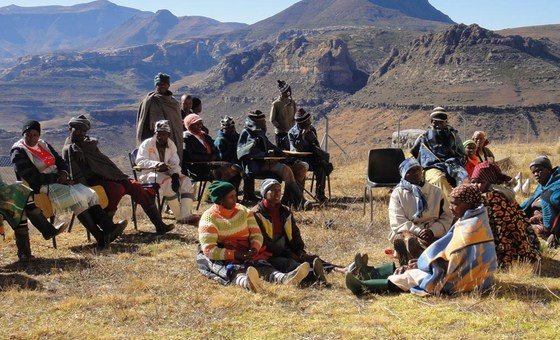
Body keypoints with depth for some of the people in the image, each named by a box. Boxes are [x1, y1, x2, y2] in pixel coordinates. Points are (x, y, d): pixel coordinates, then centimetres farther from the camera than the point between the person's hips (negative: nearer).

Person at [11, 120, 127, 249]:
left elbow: (61, 162, 18)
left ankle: (109, 229, -26)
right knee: (78, 198, -28)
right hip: (42, 188, -8)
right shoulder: (19, 152, -7)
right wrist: (58, 178, -16)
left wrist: (64, 173, -6)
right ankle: (101, 238, -31)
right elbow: (33, 178, -16)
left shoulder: (44, 145, 16)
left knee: (91, 194, -12)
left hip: (59, 182, 8)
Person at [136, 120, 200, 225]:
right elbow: (139, 161, -16)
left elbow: (175, 164, 5)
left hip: (166, 173, 6)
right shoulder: (147, 144, -4)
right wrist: (156, 164, -31)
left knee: (186, 181, -17)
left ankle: (186, 215, -28)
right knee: (167, 181, -35)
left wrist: (175, 175, -18)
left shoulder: (171, 145, 11)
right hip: (150, 173, -6)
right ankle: (179, 216, -31)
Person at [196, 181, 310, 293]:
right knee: (233, 270, -39)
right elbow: (209, 249, -18)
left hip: (245, 254, 5)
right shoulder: (209, 218, -9)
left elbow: (256, 234, 5)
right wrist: (235, 254, -29)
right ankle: (247, 283, -75)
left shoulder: (243, 211, 8)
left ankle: (284, 278, -60)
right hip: (221, 257, -4)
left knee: (262, 265, -28)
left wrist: (254, 248, -19)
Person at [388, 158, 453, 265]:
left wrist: (433, 231, -10)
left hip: (433, 235, 1)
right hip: (407, 232, -1)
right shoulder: (398, 193, 9)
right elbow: (397, 222, -2)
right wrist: (418, 231, -16)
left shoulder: (436, 192, 15)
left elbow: (447, 217, 9)